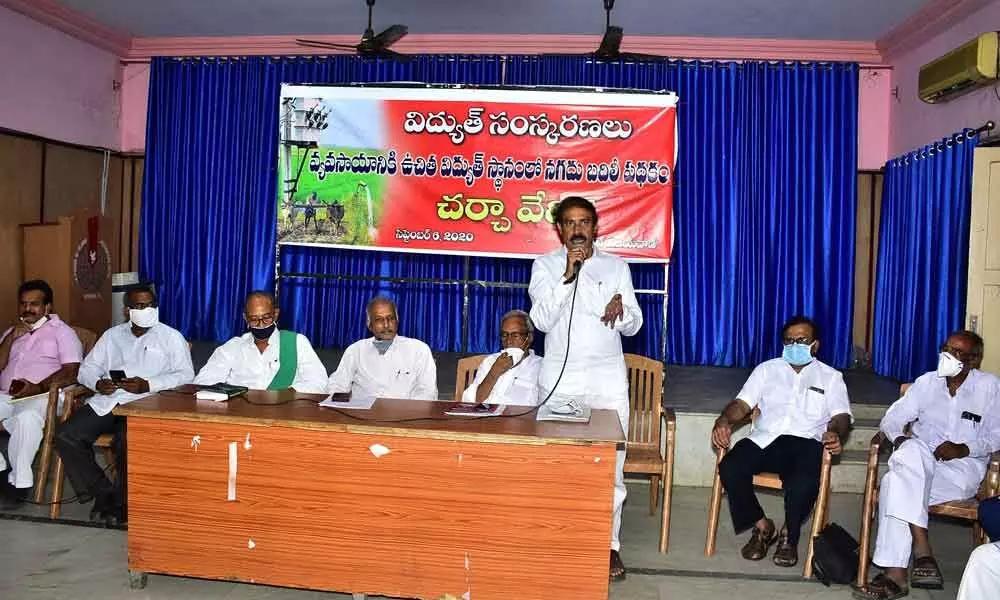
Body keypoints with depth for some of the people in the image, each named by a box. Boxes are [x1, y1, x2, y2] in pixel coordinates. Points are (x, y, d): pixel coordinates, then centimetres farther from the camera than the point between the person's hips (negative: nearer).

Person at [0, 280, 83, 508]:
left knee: (27, 418, -38)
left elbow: (72, 371, -6)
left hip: (42, 397, -5)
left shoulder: (61, 331, 8)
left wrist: (38, 387, -20)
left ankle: (19, 481, -23)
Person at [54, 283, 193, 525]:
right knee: (65, 436, -17)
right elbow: (87, 368, 20)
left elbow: (186, 375, -3)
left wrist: (148, 385, -16)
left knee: (127, 442, -33)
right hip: (106, 401, 5)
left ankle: (121, 502, -8)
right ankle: (102, 491, -3)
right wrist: (98, 383, -4)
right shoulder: (112, 335, 21)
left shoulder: (171, 337, 8)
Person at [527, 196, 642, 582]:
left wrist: (621, 308, -15)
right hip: (558, 377, -1)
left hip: (608, 379, 1)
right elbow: (542, 320, -8)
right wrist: (568, 275, -16)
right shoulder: (545, 265, 5)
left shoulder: (616, 267, 9)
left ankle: (608, 545, 12)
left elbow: (633, 325, 8)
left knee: (610, 468, 0)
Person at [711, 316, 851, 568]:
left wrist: (834, 432, -20)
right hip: (763, 439, 2)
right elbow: (742, 404, 11)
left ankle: (789, 535, -4)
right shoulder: (767, 369, 20)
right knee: (730, 468, -28)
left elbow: (841, 415, 6)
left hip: (805, 442, -2)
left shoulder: (830, 376, 18)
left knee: (804, 481, -35)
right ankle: (762, 526, -2)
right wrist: (724, 421, -12)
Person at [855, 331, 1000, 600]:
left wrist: (965, 449, -15)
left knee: (895, 484, -34)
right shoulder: (927, 382, 11)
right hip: (920, 462, 3)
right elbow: (891, 419, 9)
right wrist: (899, 439, -13)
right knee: (911, 452, -37)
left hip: (964, 468, -3)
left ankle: (895, 574, -36)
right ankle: (922, 552, -39)